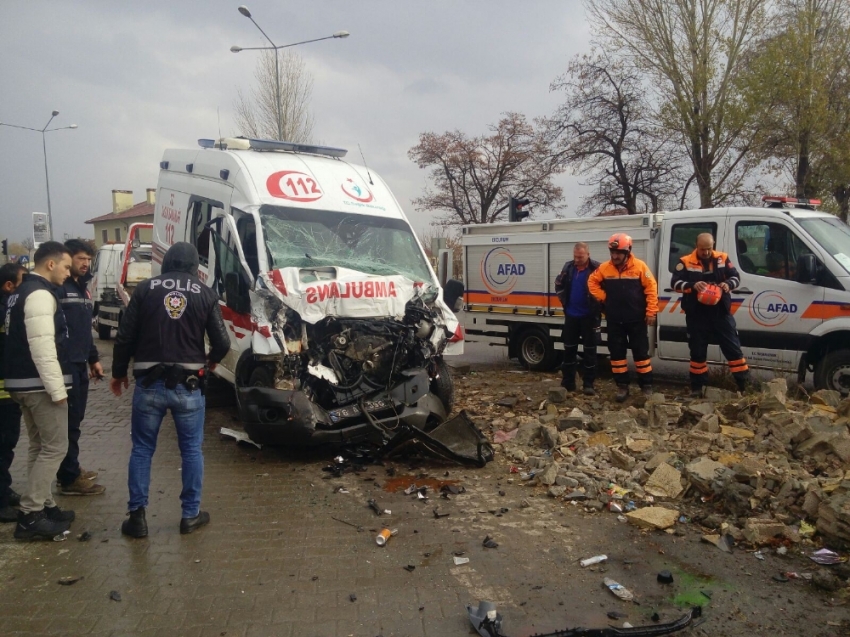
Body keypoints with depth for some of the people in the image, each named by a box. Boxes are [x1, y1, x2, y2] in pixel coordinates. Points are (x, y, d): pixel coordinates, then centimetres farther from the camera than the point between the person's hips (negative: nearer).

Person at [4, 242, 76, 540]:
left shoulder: (22, 292, 16)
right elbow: (42, 347, -23)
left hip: (23, 382, 10)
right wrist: (57, 388, -22)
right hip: (40, 384, -10)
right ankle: (30, 515, -1)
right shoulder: (40, 294, -16)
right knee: (55, 448, -4)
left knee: (40, 447, 16)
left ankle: (44, 506, 23)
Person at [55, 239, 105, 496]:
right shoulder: (57, 288, -13)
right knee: (69, 421, -4)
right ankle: (69, 479, 3)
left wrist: (93, 359, 23)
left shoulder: (82, 288, 17)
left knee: (75, 419, 16)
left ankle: (70, 470, 28)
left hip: (80, 364, 9)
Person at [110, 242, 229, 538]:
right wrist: (210, 360, 20)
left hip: (149, 384, 1)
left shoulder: (145, 289, 1)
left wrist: (118, 373, 15)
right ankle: (191, 514, 18)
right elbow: (222, 343, -2)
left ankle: (137, 516, 16)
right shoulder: (205, 294, 1)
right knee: (191, 449, 12)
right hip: (188, 385, 0)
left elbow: (124, 337, 0)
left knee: (142, 449, 13)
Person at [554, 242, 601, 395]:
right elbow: (559, 284, 17)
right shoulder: (568, 267, 3)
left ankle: (588, 384, 9)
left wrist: (597, 304, -13)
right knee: (569, 348, 9)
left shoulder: (596, 268, -13)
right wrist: (563, 299, 8)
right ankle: (567, 382, 18)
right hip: (571, 314, 5)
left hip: (589, 316, -5)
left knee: (589, 349, 3)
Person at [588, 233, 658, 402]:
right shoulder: (604, 268, 0)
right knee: (617, 353, 7)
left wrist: (651, 312, -9)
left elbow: (651, 288, -6)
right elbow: (592, 282, 14)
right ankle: (622, 386, 17)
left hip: (636, 319, -3)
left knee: (641, 352, 5)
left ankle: (646, 386, 15)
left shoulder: (639, 266, -8)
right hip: (614, 320, 3)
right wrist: (602, 297, 0)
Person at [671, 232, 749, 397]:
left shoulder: (723, 259, 3)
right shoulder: (686, 262, -4)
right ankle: (697, 386, 19)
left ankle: (744, 384, 14)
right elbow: (675, 283, -8)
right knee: (697, 351, 8)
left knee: (733, 348, 5)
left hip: (721, 313, 2)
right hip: (697, 315, -1)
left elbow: (736, 277, 8)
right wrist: (692, 285, -26)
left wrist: (728, 284, -15)